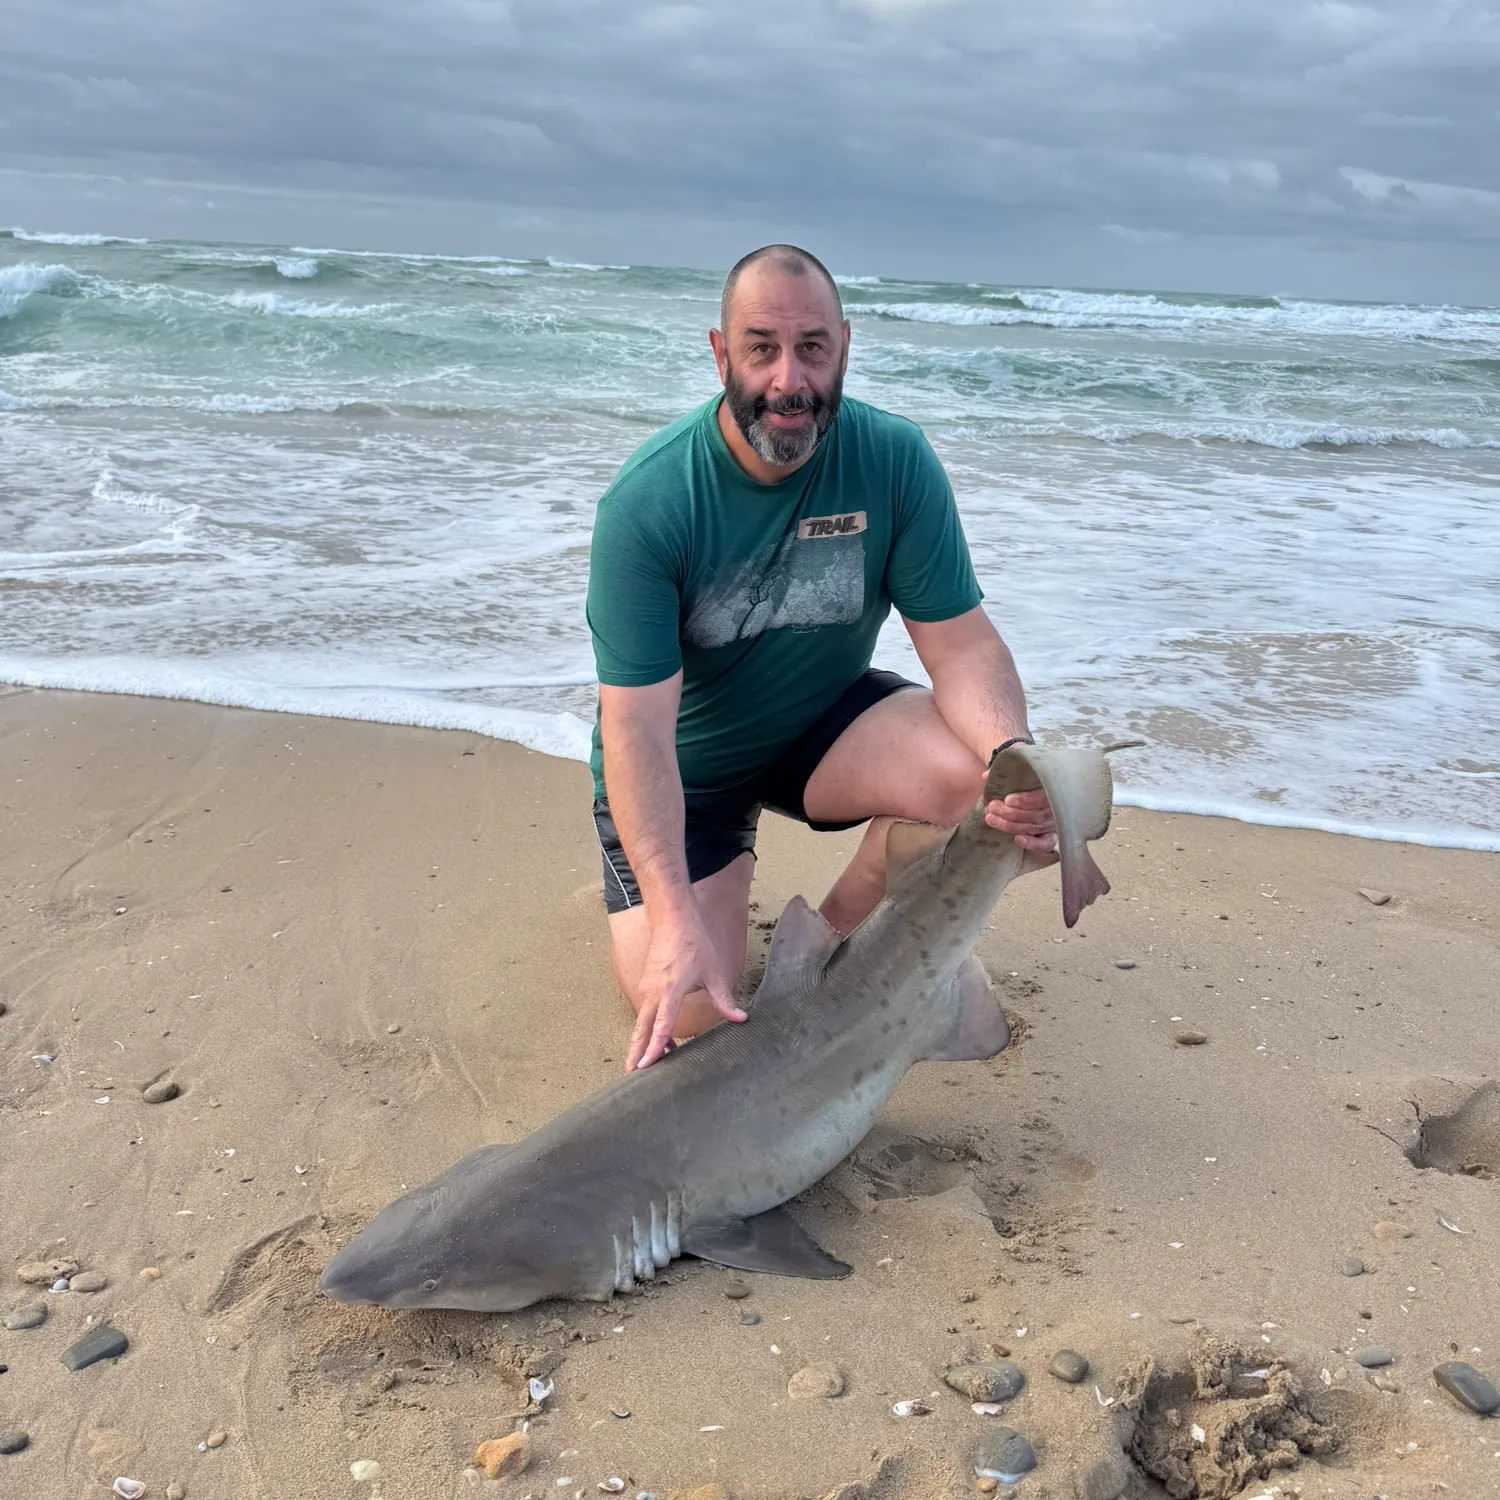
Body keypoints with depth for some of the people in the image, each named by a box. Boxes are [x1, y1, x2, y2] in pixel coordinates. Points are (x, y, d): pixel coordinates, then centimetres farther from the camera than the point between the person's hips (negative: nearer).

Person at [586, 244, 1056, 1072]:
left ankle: (831, 933, 1)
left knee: (980, 773, -26)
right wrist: (673, 917, -40)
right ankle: (723, 873, 19)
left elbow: (962, 642, -15)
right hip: (684, 761, -2)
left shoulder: (895, 461, -16)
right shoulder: (647, 503, -26)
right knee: (684, 1007, -16)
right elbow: (637, 727, -28)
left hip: (825, 720, 3)